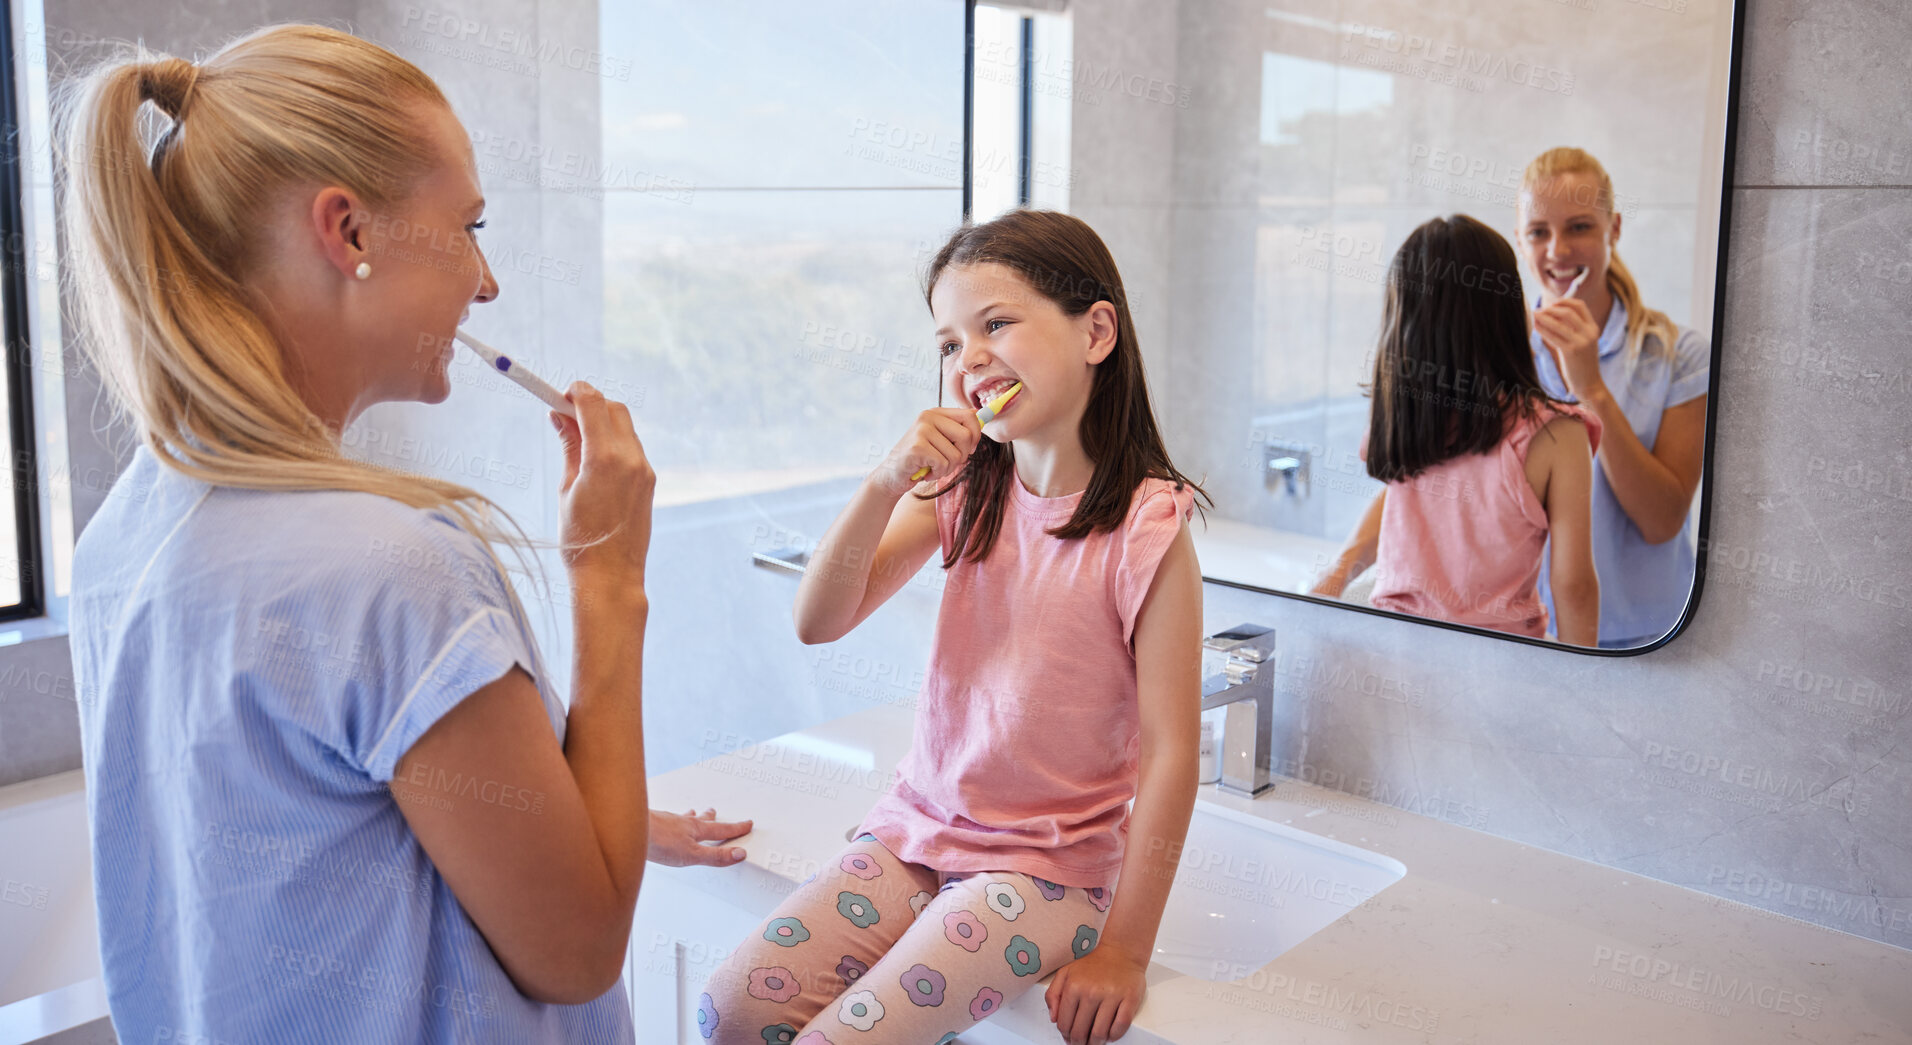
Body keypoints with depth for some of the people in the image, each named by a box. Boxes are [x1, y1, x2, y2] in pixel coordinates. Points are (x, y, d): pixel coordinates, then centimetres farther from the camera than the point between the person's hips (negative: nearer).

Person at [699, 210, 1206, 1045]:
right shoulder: (963, 489, 2)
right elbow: (818, 623, -5)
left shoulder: (1147, 529, -16)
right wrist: (885, 483, -20)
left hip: (1049, 865, -5)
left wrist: (1124, 950, -13)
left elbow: (1169, 751, -15)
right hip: (918, 824, 5)